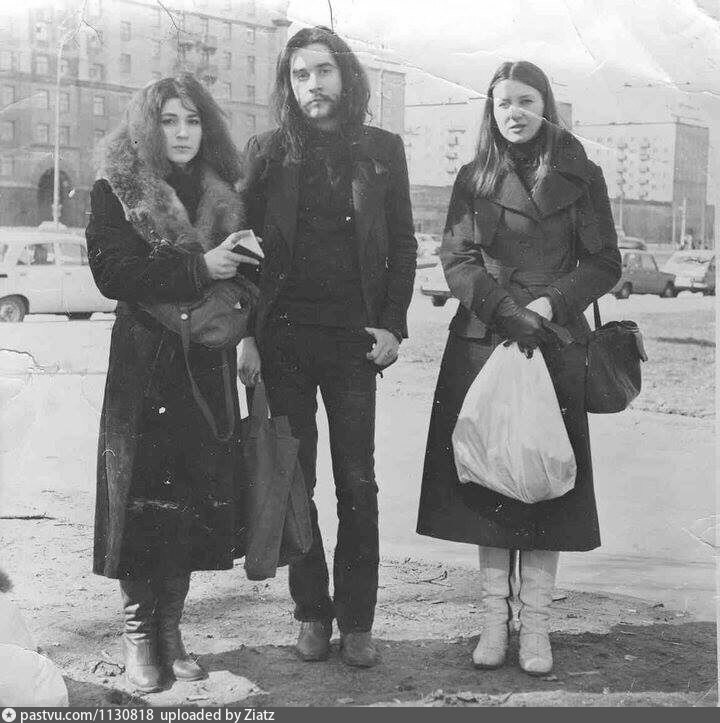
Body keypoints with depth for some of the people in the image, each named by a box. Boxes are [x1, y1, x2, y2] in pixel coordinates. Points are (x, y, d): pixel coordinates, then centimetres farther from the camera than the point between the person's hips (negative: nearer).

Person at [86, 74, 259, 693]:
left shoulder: (224, 197, 14)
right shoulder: (116, 193, 1)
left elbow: (248, 275, 16)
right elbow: (112, 272, -12)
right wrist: (198, 268, -18)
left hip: (208, 364, 4)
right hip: (142, 367, -4)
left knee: (198, 497, 2)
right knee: (143, 493, -4)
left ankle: (170, 627, 14)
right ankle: (138, 632, 8)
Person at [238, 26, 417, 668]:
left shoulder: (381, 150, 7)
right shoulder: (269, 152, 5)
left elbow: (403, 246, 9)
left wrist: (392, 325, -2)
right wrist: (245, 334, -5)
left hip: (354, 338, 0)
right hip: (283, 337, 0)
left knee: (357, 483, 1)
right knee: (294, 481, 6)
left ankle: (357, 621, 11)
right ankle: (312, 614, 17)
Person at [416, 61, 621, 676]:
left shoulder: (580, 177, 6)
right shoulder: (474, 179, 9)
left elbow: (604, 265, 3)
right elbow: (456, 258, 1)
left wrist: (549, 303, -12)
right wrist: (504, 308, -15)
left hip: (553, 344, -1)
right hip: (482, 343, 1)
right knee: (485, 480, 2)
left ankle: (535, 624, 8)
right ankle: (495, 618, 11)